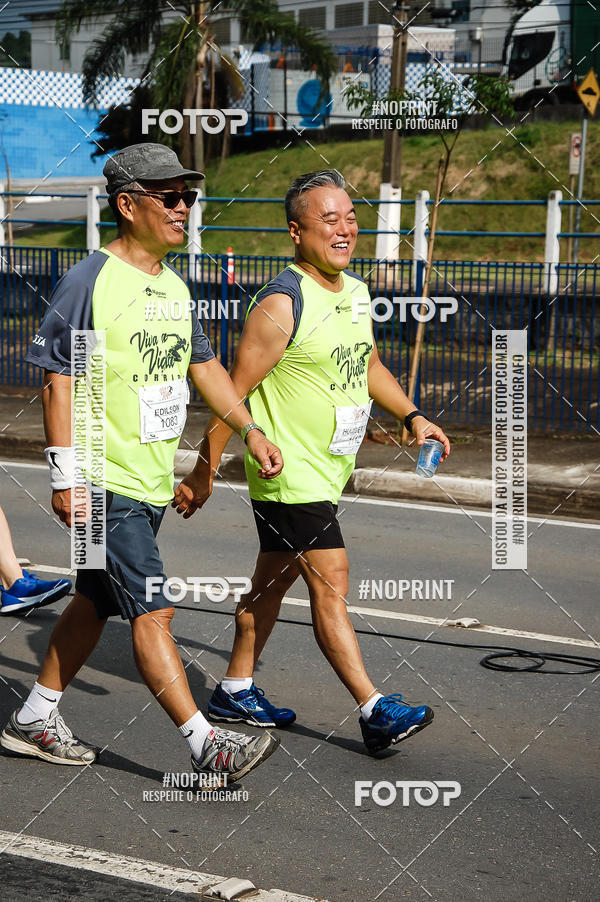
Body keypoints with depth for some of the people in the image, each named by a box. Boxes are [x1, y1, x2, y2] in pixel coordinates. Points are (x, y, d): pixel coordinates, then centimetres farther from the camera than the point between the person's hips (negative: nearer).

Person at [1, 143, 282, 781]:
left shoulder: (174, 286, 12)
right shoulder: (89, 281, -12)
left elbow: (203, 366, 22)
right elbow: (59, 379, -13)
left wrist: (250, 430, 15)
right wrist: (65, 475, -16)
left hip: (153, 482, 9)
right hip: (107, 482, -9)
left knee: (95, 604, 15)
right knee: (151, 612, -9)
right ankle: (205, 746, -7)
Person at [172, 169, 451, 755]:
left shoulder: (357, 293, 9)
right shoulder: (281, 305, -18)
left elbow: (368, 365, 26)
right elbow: (234, 392, -16)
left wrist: (413, 417, 15)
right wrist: (203, 472, -14)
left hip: (327, 471, 9)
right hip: (288, 472, -9)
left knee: (273, 581, 16)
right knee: (330, 585, -9)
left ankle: (236, 691, 28)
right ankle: (375, 711, -6)